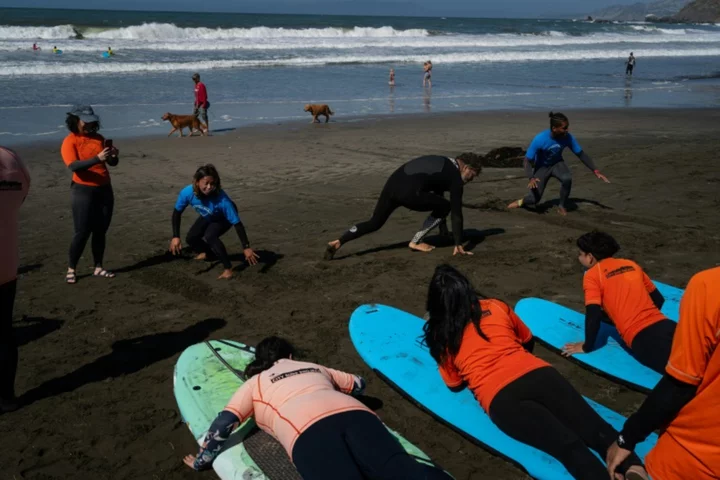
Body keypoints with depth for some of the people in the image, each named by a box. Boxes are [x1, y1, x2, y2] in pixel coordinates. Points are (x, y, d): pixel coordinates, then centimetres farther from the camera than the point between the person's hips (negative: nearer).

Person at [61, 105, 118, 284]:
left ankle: (98, 268, 16)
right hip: (84, 191, -5)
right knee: (82, 232, -5)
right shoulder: (70, 141, -9)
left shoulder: (98, 138, 8)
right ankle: (71, 269, 8)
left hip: (104, 189, 5)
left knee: (100, 231, 8)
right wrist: (97, 158, -34)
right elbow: (74, 166, -23)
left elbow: (112, 163, 11)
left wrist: (114, 156, -12)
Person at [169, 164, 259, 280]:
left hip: (224, 218, -5)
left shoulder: (222, 200, -44)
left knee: (209, 237, -29)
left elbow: (237, 223, -36)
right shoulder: (187, 193, -34)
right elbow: (177, 213, -16)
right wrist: (175, 236, -22)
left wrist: (246, 247, -35)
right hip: (207, 217, 5)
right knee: (190, 238, -1)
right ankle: (205, 252, 35)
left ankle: (228, 269, -16)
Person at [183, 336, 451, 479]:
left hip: (309, 429, -3)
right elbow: (358, 384, 51)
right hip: (354, 413, 4)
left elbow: (224, 423, 19)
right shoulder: (314, 367, 41)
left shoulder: (255, 383, 30)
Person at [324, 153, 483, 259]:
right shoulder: (456, 177, 7)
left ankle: (337, 242, 5)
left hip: (392, 183, 8)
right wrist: (458, 244, 9)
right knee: (445, 206, 12)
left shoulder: (442, 163, 32)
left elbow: (437, 195, 41)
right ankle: (416, 242, 17)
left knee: (374, 223, 19)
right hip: (409, 192, -8)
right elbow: (456, 213, 5)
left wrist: (443, 229, 46)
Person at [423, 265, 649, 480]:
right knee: (597, 430, -11)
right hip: (538, 374, 4)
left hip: (500, 398, -3)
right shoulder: (495, 306, 22)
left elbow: (454, 383, 25)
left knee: (568, 445, -20)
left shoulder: (440, 336, 15)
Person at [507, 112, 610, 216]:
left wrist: (596, 171, -15)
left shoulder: (568, 137, -23)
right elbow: (528, 161, -27)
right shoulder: (539, 139, -33)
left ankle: (562, 206, -7)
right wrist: (531, 178, -44)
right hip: (541, 167, -2)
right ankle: (521, 202, 26)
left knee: (567, 179, -32)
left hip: (557, 164, 2)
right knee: (535, 199, -11)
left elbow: (581, 154, -11)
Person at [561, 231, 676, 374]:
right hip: (663, 324, 7)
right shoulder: (631, 265, 22)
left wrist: (587, 347, 6)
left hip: (641, 339, -6)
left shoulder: (592, 275, 4)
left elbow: (594, 315, -6)